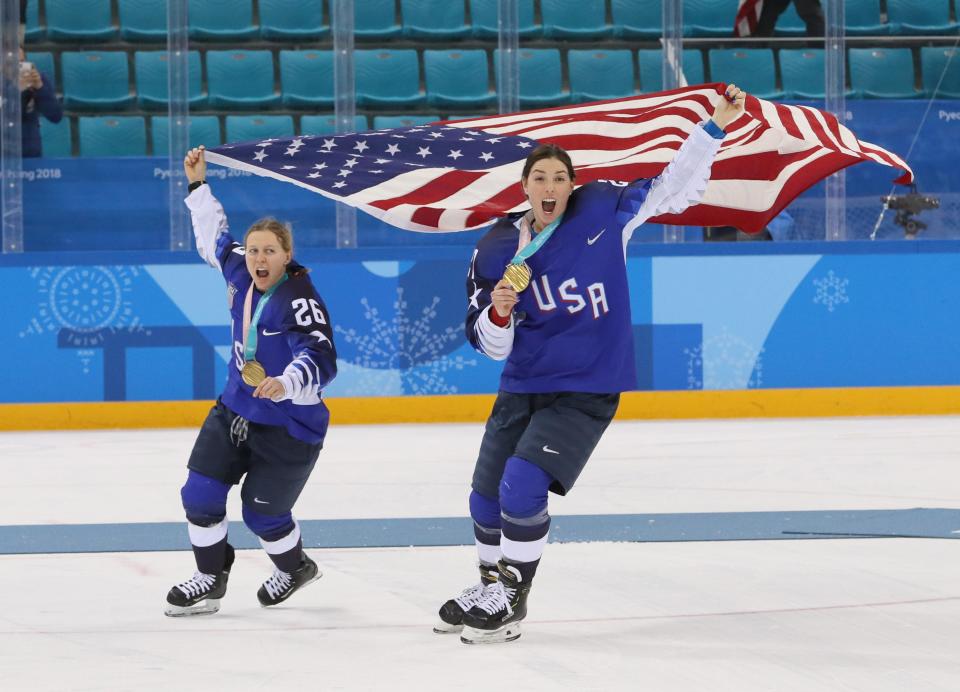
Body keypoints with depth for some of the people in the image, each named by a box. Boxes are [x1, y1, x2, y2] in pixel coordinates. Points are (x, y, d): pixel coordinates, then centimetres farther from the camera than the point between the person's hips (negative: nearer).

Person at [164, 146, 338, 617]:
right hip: (234, 411, 7)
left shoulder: (300, 300, -26)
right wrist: (198, 185, 21)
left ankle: (295, 568, 36)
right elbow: (216, 238, 19)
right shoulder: (239, 272, -3)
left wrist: (286, 384, -56)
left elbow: (320, 361, -37)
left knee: (261, 512, 5)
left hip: (289, 426, -7)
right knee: (200, 495, -2)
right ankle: (210, 579, 18)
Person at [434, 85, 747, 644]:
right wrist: (498, 311, -21)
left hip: (587, 391, -5)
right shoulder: (498, 248, -1)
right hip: (524, 387, 5)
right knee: (487, 495, 14)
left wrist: (715, 127, -8)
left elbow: (675, 189, 0)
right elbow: (491, 344, 1)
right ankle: (490, 586, 39)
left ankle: (509, 603, -2)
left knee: (522, 488, -18)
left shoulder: (602, 211, -7)